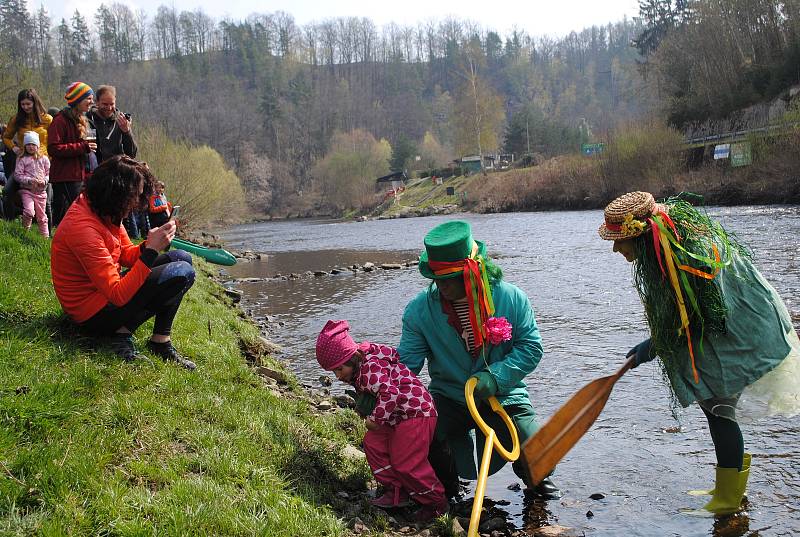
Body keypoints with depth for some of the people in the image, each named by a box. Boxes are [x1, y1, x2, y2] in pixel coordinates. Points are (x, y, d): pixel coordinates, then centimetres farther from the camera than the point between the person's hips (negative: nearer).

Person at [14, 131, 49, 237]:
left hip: (41, 191, 2)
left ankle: (45, 235, 19)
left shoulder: (44, 159, 8)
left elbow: (49, 173, 8)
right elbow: (17, 175, -3)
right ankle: (25, 231, 0)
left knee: (41, 216, 9)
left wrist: (44, 181, -12)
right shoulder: (22, 159, 2)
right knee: (29, 212, -22)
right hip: (26, 190, -2)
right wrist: (29, 180, -17)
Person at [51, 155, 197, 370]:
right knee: (182, 273, -20)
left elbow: (127, 255, 11)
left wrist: (149, 244, -10)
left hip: (106, 290, 10)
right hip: (93, 314, -10)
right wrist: (151, 250, -30)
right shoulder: (84, 228, -28)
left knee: (181, 257, 10)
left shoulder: (103, 211, 1)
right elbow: (118, 295, -29)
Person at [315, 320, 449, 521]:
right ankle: (396, 492, 15)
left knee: (407, 463, -7)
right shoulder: (361, 369, 9)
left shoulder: (370, 369, -24)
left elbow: (390, 393, -33)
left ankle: (437, 502, 12)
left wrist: (376, 419, -24)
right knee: (373, 443, 7)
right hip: (397, 417, 11)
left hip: (416, 413, -11)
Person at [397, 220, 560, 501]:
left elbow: (531, 347, -7)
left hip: (503, 396, 0)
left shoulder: (510, 298, -11)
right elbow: (405, 363, -7)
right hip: (448, 398, 1)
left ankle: (536, 482, 26)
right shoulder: (419, 309, -9)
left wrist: (496, 377, -21)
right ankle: (446, 488, 9)